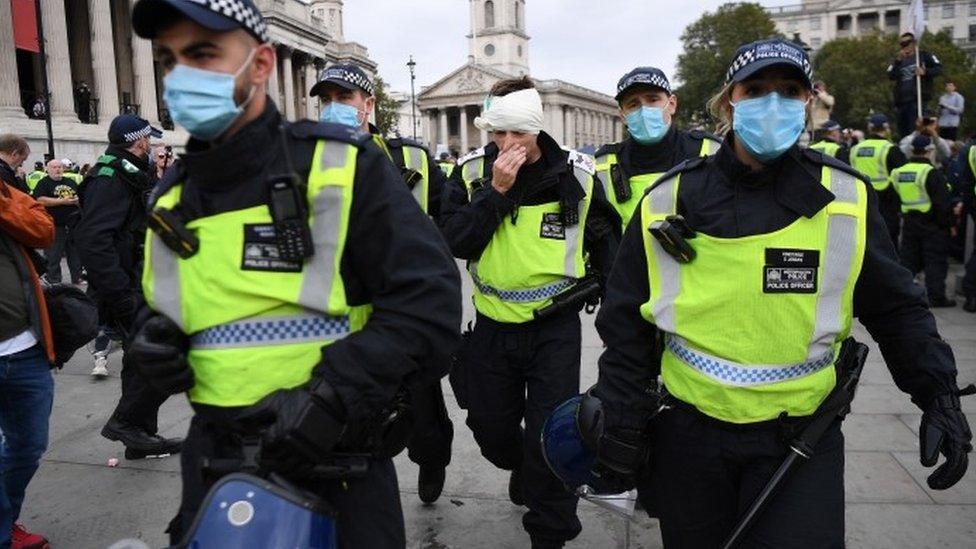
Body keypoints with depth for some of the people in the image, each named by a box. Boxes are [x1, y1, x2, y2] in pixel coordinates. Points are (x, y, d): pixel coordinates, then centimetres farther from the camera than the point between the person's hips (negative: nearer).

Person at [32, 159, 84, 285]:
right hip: (55, 225, -5)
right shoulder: (44, 183, -3)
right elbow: (41, 200, -16)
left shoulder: (71, 182, 15)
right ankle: (53, 281, 7)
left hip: (73, 223, 5)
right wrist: (63, 201, -19)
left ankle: (77, 277, 22)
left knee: (75, 252, 12)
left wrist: (79, 200, -1)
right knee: (53, 256, -1)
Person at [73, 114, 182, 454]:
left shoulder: (129, 175, 17)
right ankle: (125, 422, 3)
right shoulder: (110, 179, -15)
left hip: (141, 287, 11)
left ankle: (141, 437, 26)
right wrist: (121, 294, -28)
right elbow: (92, 239, -26)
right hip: (129, 293, -11)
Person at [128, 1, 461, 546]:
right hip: (215, 459, 5)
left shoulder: (340, 166, -11)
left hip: (335, 458, -4)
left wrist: (333, 396, -24)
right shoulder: (171, 195, 8)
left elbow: (430, 298, -17)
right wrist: (156, 339, 0)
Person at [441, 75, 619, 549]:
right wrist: (496, 191, -23)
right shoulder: (472, 172, -5)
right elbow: (455, 244, -15)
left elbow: (605, 243, 7)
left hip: (555, 326, -2)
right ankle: (523, 468, 51)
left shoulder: (576, 175, -7)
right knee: (491, 430, 16)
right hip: (493, 326, 2)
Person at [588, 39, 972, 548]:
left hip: (801, 436, 0)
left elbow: (894, 307, 6)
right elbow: (627, 321, -1)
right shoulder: (669, 199, -5)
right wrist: (621, 421, -2)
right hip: (688, 432, 1)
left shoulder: (846, 198, -4)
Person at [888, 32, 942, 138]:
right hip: (901, 100, 5)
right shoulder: (898, 60, 16)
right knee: (903, 132, 9)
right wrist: (898, 61, -10)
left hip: (918, 99, -5)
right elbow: (891, 76, 0)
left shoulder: (924, 55, 7)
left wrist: (925, 72, -15)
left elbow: (939, 68, 2)